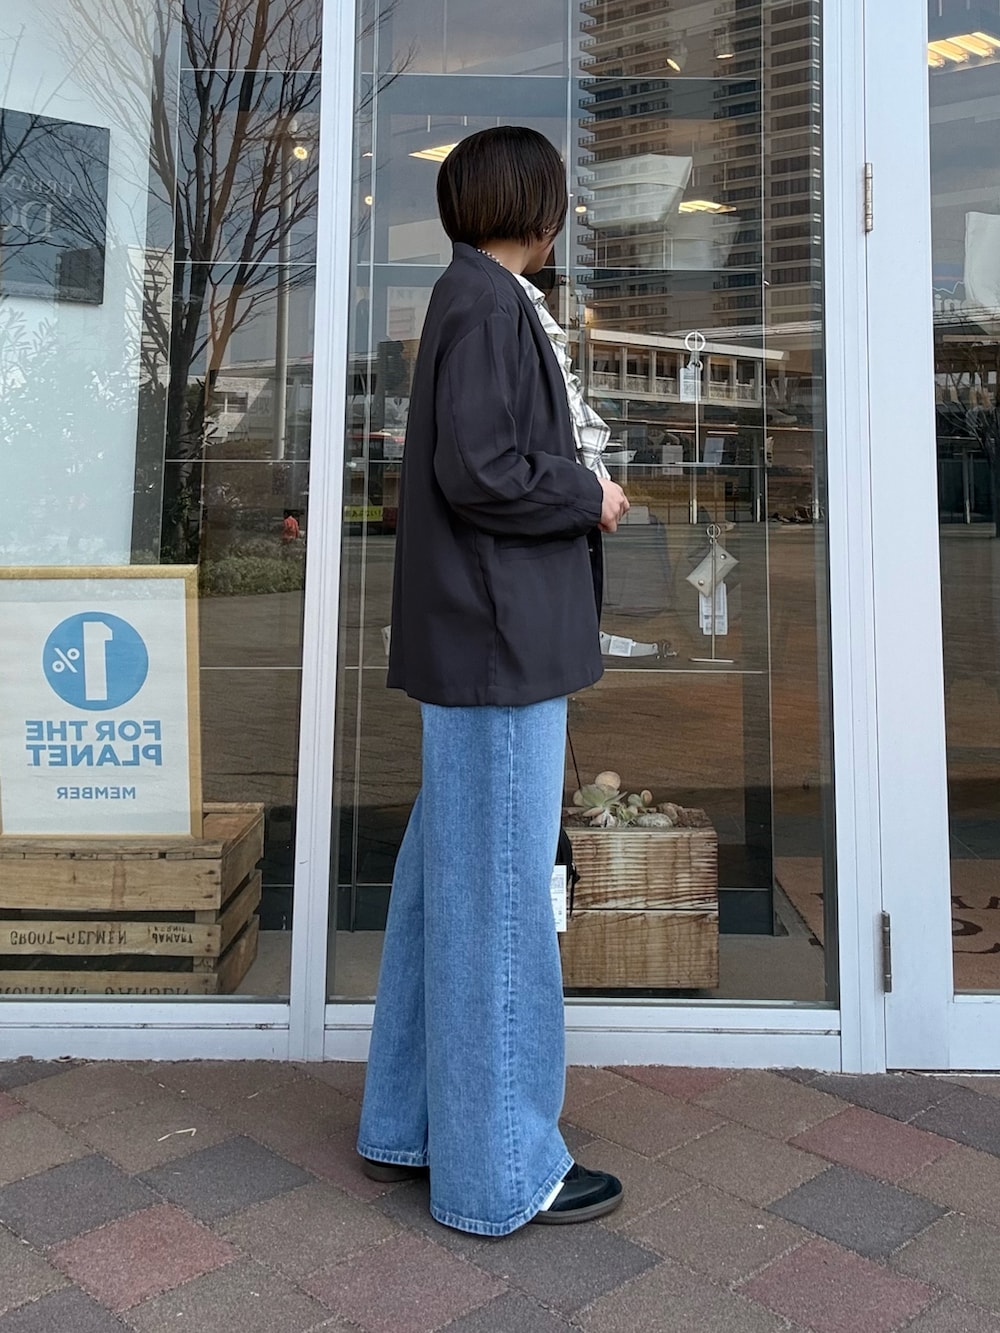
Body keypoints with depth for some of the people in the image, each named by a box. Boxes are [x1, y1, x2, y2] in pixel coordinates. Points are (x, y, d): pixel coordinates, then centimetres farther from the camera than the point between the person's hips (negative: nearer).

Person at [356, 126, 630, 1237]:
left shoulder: (476, 299, 20)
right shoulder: (487, 301, -10)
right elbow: (479, 472, -19)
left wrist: (574, 497, 12)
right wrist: (591, 497, -6)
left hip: (477, 636, 10)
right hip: (501, 639, -10)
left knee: (446, 878, 14)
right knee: (498, 889, -3)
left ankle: (411, 1124, 28)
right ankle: (499, 1168, 12)